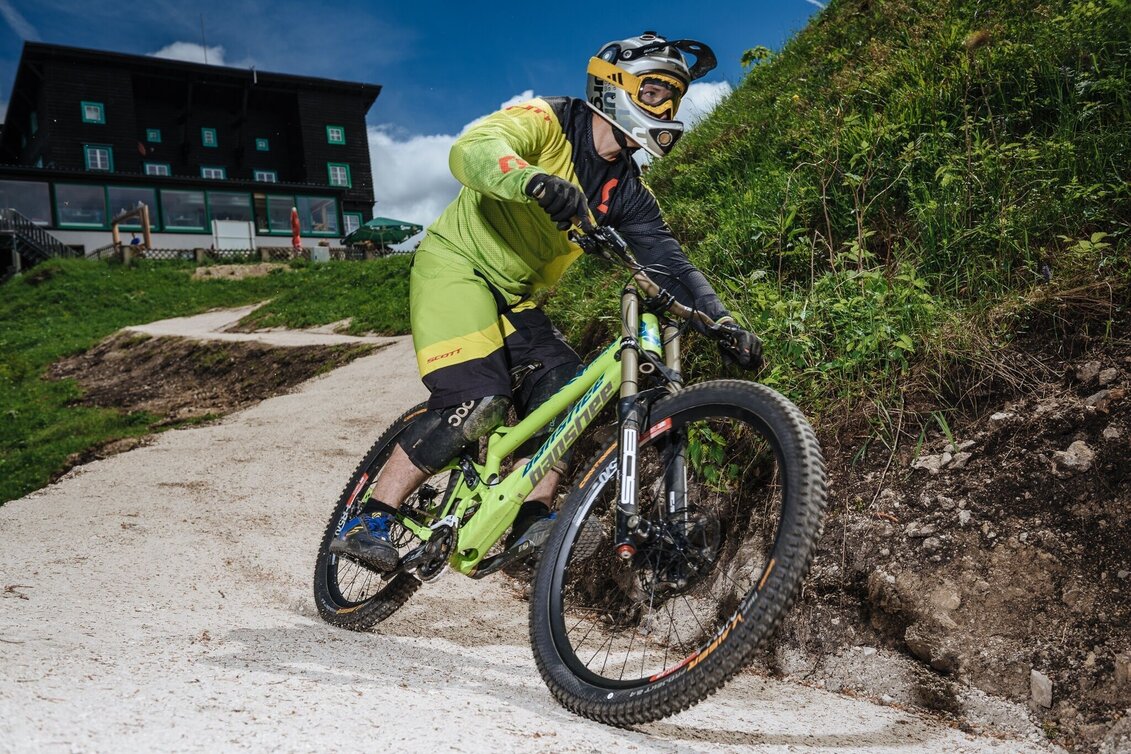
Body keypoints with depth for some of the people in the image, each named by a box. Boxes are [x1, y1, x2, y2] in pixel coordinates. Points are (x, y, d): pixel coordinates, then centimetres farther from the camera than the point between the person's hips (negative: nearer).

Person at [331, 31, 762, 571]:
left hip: (513, 295, 7)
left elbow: (669, 259, 1)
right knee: (477, 402, -22)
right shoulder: (548, 122, -13)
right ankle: (368, 521, -11)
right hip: (457, 265, -7)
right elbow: (470, 150, -32)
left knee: (566, 390, -11)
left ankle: (531, 519, -4)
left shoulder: (625, 188, 5)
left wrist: (722, 322, -13)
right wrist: (535, 180, -53)